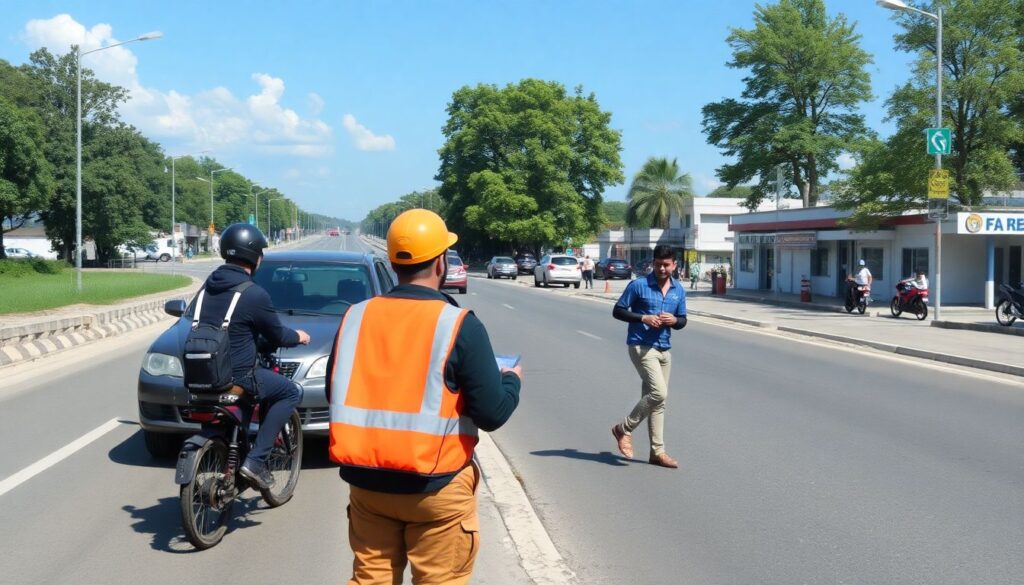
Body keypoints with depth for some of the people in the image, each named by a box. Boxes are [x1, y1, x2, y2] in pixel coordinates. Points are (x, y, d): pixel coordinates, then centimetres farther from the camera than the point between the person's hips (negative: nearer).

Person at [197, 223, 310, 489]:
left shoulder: (209, 284, 7)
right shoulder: (254, 294, -16)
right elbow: (277, 337, -4)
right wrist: (298, 337, 19)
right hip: (237, 375, -8)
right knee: (291, 393, 8)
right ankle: (255, 460, -2)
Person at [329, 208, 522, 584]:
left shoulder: (356, 316, -1)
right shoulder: (459, 326, -12)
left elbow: (334, 393, 10)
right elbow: (493, 413, -11)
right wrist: (511, 380, 9)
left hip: (366, 482, 4)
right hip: (435, 487, -4)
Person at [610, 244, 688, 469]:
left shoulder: (679, 290, 9)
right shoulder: (638, 286, -8)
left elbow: (683, 320, 16)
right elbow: (618, 311, -5)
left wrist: (674, 320, -8)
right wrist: (644, 318, -17)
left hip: (664, 349, 6)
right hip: (641, 347, -6)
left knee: (657, 400, 9)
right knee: (659, 393, -18)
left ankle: (657, 451, 14)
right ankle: (624, 429, 0)